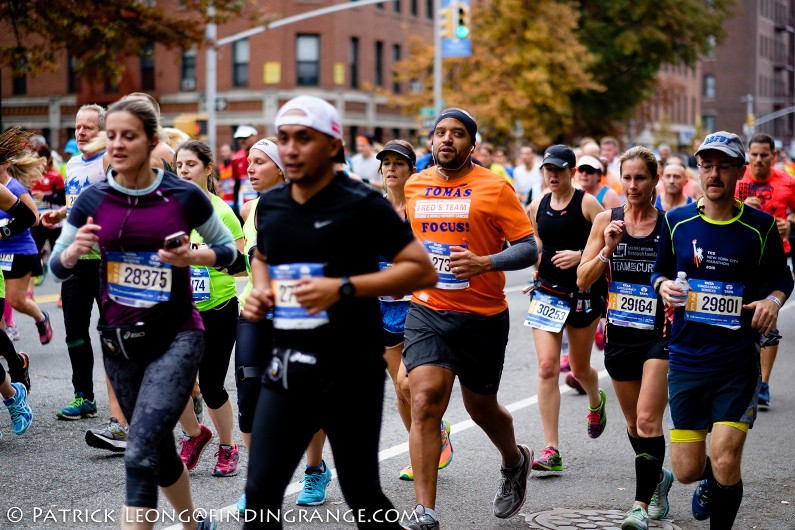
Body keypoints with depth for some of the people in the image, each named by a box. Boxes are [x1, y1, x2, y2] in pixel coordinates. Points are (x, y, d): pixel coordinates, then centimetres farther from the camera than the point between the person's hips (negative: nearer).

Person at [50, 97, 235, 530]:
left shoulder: (183, 196, -9)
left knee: (139, 454, -18)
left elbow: (228, 248, 4)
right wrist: (75, 250, -16)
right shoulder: (93, 200, -1)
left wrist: (192, 256, -16)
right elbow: (56, 267, 6)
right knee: (159, 449, 18)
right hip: (118, 339, 4)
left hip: (175, 336, -4)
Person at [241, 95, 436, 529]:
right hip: (287, 366, 5)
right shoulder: (270, 204, 7)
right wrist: (259, 290, 5)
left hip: (350, 371, -5)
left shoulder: (361, 204, -11)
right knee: (260, 492, 0)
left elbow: (422, 270, -14)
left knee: (361, 494, 6)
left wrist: (343, 288, -22)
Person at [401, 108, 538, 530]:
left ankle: (514, 461, 48)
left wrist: (485, 263, -26)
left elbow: (528, 248, -11)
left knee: (481, 407, 14)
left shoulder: (495, 188, -7)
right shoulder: (414, 187, 7)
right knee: (425, 399, -16)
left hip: (483, 317, -2)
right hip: (427, 312, 2)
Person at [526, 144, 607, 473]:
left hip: (583, 294, -2)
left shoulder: (587, 203, -8)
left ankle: (596, 402, 52)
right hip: (547, 292, 3)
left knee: (579, 369, 13)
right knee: (547, 367, -12)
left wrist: (580, 255, -22)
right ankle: (551, 450, -10)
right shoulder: (537, 207, 5)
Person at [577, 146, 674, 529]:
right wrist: (608, 249, -14)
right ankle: (658, 477, 40)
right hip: (619, 333, 4)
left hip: (660, 334, -4)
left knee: (648, 421, -14)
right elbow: (583, 280, 0)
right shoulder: (606, 221, 2)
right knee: (634, 424, 16)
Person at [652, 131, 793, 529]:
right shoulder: (676, 221, 2)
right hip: (686, 359, 2)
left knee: (725, 464, -12)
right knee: (686, 471, 5)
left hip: (738, 363, -2)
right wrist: (663, 286, -9)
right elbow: (660, 271, 14)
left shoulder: (759, 226, -3)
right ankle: (711, 480, 43)